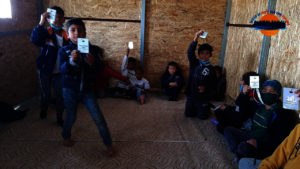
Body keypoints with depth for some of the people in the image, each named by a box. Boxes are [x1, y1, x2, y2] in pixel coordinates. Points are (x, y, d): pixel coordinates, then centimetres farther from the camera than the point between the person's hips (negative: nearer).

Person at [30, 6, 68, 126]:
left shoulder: (66, 36, -3)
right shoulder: (45, 33, -12)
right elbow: (35, 40, -34)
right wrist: (41, 24, -44)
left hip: (60, 72, 2)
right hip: (45, 71, -2)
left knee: (61, 95, 6)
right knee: (45, 94, 15)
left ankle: (59, 118, 26)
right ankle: (43, 111, 44)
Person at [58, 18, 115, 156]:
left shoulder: (92, 49, -6)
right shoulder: (64, 51, -8)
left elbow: (100, 68, -15)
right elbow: (62, 70, -21)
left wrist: (93, 63, -37)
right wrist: (72, 60, -40)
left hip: (87, 90, 1)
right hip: (70, 90, -1)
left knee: (98, 118, 0)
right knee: (71, 117, 13)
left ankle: (108, 144, 15)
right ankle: (66, 136, 45)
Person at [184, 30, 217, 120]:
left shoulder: (211, 69, -8)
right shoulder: (194, 63, -7)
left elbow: (212, 83, -5)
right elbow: (190, 52, -24)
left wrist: (205, 87, -26)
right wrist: (195, 39, -37)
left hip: (202, 98, -1)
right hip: (191, 95, 2)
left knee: (202, 116, 8)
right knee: (188, 114, 13)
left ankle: (207, 108, 41)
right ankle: (196, 109, 45)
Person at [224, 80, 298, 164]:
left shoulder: (283, 113, -20)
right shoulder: (259, 105, 2)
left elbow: (281, 140, -26)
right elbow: (240, 103, 18)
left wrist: (258, 144, -31)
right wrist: (244, 94, -5)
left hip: (265, 146, -8)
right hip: (251, 137, 8)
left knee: (244, 146, -36)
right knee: (228, 130, 5)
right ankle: (241, 155, -11)